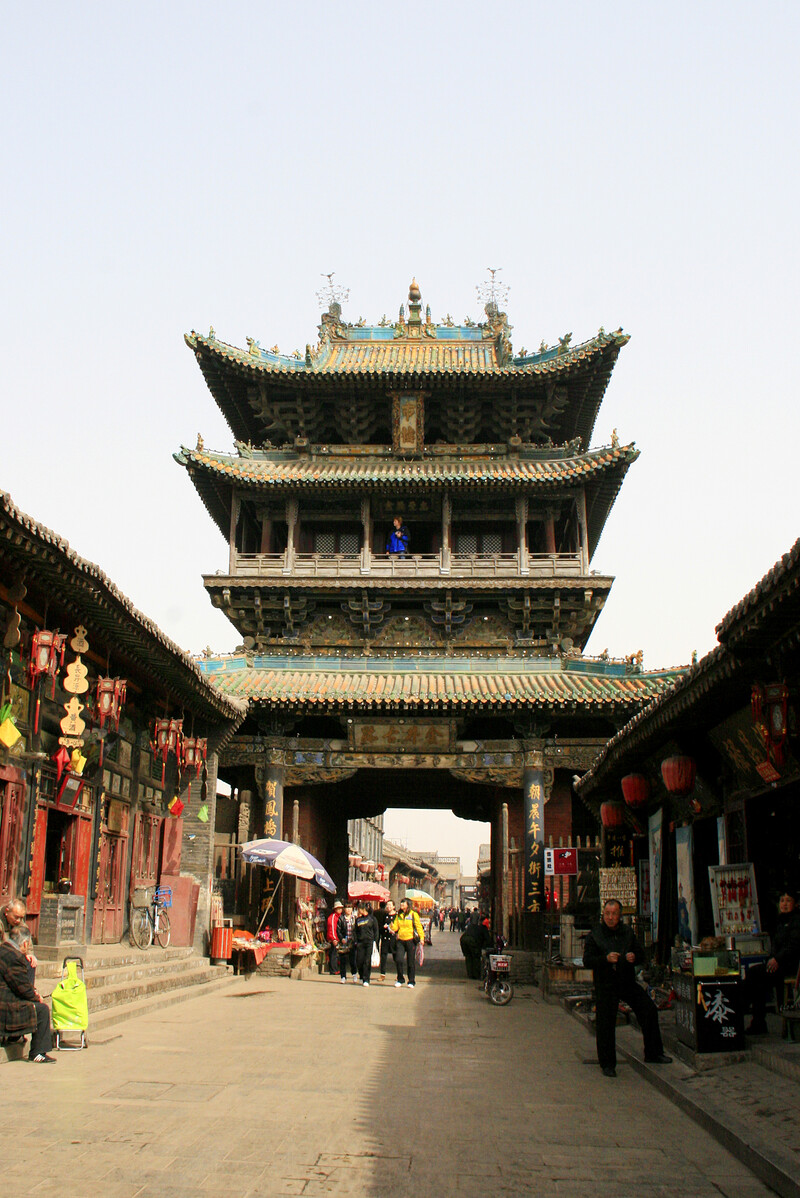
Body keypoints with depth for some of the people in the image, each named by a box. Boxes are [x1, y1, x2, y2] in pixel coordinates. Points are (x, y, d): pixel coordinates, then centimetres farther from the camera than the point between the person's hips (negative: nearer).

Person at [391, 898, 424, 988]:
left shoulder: (413, 914, -2)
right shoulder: (398, 915, 11)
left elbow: (419, 926, -3)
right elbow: (395, 927, 10)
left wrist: (421, 937, -11)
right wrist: (392, 926, -12)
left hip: (411, 940, -3)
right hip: (400, 940, 3)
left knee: (411, 962, 3)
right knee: (398, 960, -7)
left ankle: (411, 981, 14)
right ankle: (400, 979, 11)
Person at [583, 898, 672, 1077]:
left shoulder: (628, 932, 7)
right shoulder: (594, 935, -6)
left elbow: (641, 954, 13)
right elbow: (587, 961, -12)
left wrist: (634, 957, -11)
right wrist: (606, 959, -28)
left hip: (628, 982, 4)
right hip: (605, 985, -4)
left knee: (649, 1010, 0)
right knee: (605, 1024, -3)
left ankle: (653, 1054, 16)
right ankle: (607, 1064, 12)